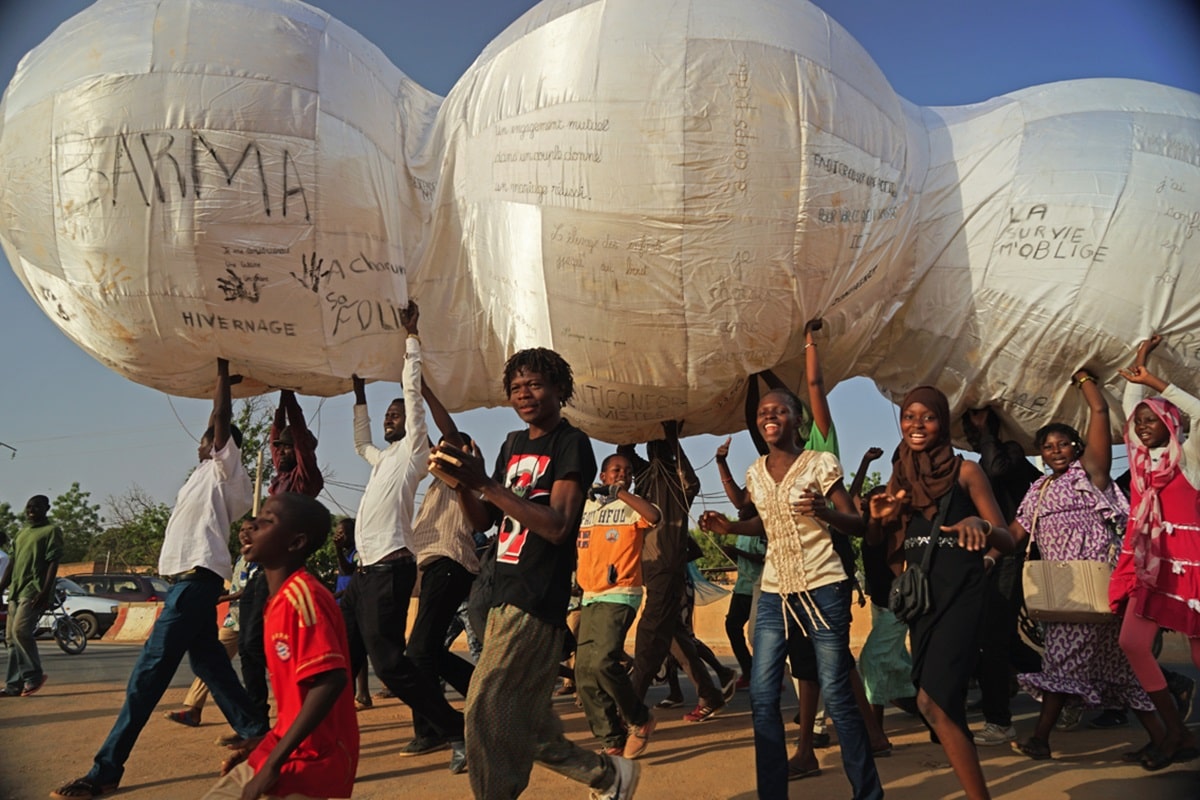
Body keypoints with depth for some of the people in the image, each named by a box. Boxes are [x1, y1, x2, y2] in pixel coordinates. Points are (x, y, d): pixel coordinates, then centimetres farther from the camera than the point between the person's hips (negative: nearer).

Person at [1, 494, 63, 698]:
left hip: (34, 590, -8)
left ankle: (35, 675, -6)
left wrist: (45, 592, -18)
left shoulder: (51, 530, -2)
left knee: (20, 631, -20)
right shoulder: (21, 533, 20)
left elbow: (53, 563, -10)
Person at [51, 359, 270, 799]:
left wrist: (223, 375, -4)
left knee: (149, 671, -12)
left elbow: (222, 421, -12)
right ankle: (255, 731, 19)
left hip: (198, 576, -10)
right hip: (191, 578, 10)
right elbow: (216, 423, 35)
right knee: (208, 663, 12)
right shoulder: (207, 472, 22)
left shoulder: (226, 469, -1)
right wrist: (220, 384, 33)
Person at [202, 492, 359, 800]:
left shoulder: (301, 595, -18)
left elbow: (330, 682, -27)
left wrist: (273, 763, -24)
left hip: (312, 760, -9)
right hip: (288, 751, 9)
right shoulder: (279, 601, 10)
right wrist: (262, 748, 13)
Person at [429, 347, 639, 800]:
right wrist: (462, 483, -5)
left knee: (487, 714, -11)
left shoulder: (571, 444, -7)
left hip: (537, 601, -8)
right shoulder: (513, 444, 16)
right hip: (504, 594, 8)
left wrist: (486, 484, -21)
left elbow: (558, 526, -19)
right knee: (526, 720, 14)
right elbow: (483, 521, 15)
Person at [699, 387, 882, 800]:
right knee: (762, 695, 1)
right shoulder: (755, 474, 9)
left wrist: (824, 512, -26)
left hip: (822, 588, -5)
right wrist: (728, 527, 7)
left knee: (836, 693, -2)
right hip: (774, 592, 5)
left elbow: (857, 523, -6)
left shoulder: (820, 464, -6)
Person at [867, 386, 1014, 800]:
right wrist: (878, 517, -11)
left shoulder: (965, 471, -5)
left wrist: (980, 525, -29)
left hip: (959, 595, -6)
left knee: (933, 702, -17)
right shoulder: (901, 476, 9)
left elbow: (1007, 541, -7)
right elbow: (874, 541, 11)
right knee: (947, 703, 13)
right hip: (919, 596, 6)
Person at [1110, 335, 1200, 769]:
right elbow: (1130, 407, 22)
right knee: (1132, 643, -2)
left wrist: (1156, 382, -14)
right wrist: (1138, 364, 24)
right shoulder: (1140, 456, 13)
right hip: (1147, 562, 6)